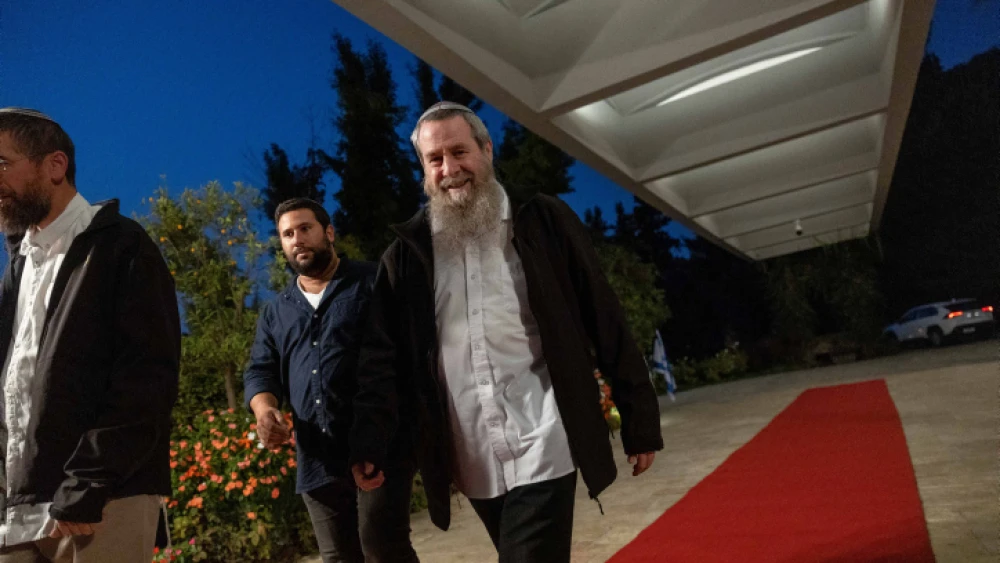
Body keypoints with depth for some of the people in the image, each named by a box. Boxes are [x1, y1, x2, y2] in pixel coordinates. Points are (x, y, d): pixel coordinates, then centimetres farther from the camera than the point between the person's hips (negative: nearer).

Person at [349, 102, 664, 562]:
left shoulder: (544, 222, -1)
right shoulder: (407, 251, 4)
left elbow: (605, 322, -1)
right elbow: (383, 352, 2)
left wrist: (640, 419, -1)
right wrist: (369, 443, -9)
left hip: (542, 449, -3)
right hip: (474, 463, 3)